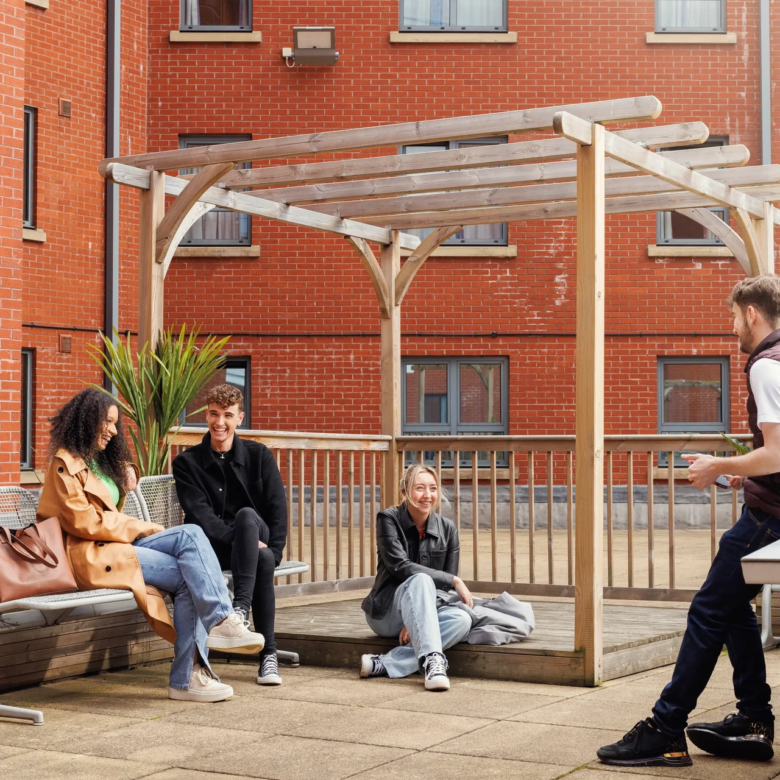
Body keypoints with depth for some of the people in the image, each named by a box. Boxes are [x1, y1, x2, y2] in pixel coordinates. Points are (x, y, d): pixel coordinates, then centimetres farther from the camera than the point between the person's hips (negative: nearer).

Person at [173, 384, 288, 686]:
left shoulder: (259, 455, 9)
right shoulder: (187, 463, 4)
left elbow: (278, 507, 1)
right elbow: (199, 513, -9)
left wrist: (273, 551, -14)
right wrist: (237, 539, -24)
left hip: (259, 541, 1)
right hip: (215, 546, -1)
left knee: (246, 514, -35)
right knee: (262, 559, -35)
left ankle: (240, 606, -44)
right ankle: (268, 653, -32)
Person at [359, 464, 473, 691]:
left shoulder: (447, 529, 1)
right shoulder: (388, 519, -7)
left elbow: (446, 586, -1)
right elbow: (400, 567, -20)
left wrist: (417, 621, -15)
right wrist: (454, 581, -23)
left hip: (427, 613, 4)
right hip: (387, 612, -4)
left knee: (462, 619, -30)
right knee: (420, 580, -34)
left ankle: (385, 664, -35)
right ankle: (432, 660, -47)